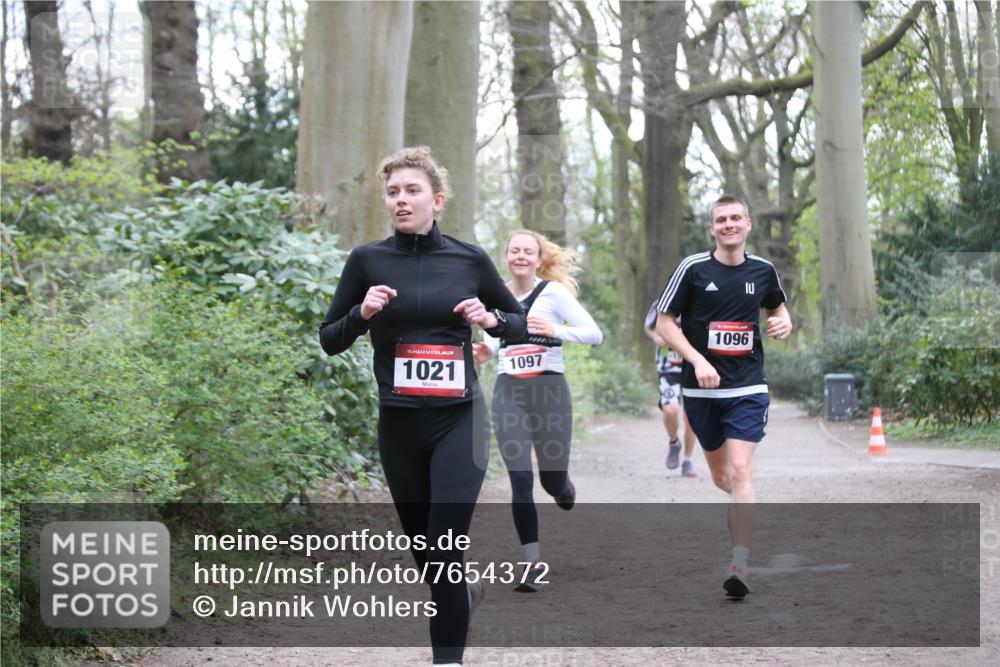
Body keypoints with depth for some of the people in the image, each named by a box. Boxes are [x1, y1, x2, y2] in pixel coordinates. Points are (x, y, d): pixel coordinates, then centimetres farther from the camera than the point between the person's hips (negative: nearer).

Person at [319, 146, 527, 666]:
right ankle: (462, 595, 47)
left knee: (445, 549, -14)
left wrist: (491, 319, -9)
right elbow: (329, 340, 5)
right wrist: (362, 312, -13)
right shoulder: (367, 261, 0)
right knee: (423, 548, 15)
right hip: (399, 426, 2)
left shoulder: (470, 260, 0)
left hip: (459, 421, -2)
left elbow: (520, 323, 12)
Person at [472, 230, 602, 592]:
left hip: (549, 390, -2)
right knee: (520, 482, -5)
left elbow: (594, 334, -9)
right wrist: (485, 351, 3)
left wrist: (555, 330, -24)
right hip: (509, 393, 2)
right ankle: (533, 564, 3)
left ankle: (564, 485, 44)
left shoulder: (553, 292, -5)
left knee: (552, 480, 5)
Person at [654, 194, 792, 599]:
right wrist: (698, 360, -16)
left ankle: (739, 566, -17)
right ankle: (744, 508, 47)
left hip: (747, 387, 0)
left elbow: (777, 307, 24)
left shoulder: (763, 270, 3)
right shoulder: (693, 269, -5)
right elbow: (664, 323, -3)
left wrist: (783, 322, 0)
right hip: (701, 387, 1)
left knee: (740, 471, -15)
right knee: (720, 475, 13)